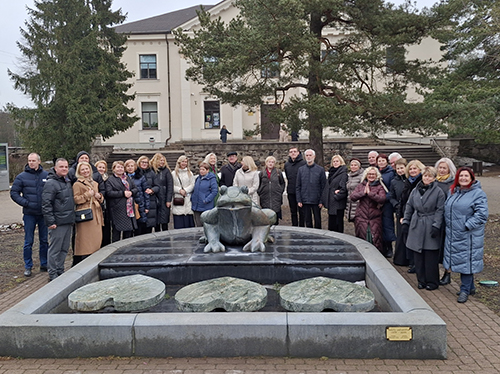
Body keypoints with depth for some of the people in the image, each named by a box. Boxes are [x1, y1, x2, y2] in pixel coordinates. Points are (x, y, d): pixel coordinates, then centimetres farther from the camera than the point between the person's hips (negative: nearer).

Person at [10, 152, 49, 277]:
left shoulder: (47, 175, 2)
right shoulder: (21, 177, 0)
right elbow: (14, 193, 1)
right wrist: (26, 203, -11)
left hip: (44, 214, 1)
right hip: (29, 214, -1)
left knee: (44, 240, 11)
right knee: (28, 242, 4)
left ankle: (44, 264, 22)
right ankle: (28, 267, 15)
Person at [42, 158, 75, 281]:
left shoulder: (67, 181, 14)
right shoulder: (51, 183, -12)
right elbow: (46, 204, -16)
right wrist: (50, 221, -19)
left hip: (68, 221, 8)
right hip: (58, 223, -8)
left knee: (64, 249, 15)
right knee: (55, 249, 0)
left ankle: (60, 270, 26)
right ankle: (53, 274, 8)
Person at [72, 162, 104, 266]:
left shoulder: (95, 183, 20)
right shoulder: (77, 184, -1)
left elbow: (101, 199, 28)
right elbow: (75, 199, -8)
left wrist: (99, 196, 6)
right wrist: (87, 195, -14)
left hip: (96, 214, 7)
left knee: (97, 239, 5)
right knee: (84, 241, -7)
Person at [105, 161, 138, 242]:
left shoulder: (127, 178, 18)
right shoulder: (110, 179, -1)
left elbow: (135, 188, 16)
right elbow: (109, 192, -13)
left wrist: (131, 192, -6)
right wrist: (123, 193, -17)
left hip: (129, 208, 6)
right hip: (117, 209, -6)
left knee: (129, 230, 9)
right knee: (117, 230, -1)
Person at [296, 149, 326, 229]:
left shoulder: (320, 169, 0)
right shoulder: (301, 170, 6)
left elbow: (323, 186, -1)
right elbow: (298, 187, 6)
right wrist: (299, 200, -2)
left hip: (316, 201, -2)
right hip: (305, 201, 2)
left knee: (317, 220, 7)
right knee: (307, 221, 10)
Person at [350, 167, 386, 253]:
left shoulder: (380, 187, 6)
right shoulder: (361, 186, 12)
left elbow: (382, 199, -11)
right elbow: (352, 197, 0)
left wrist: (370, 193, -14)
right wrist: (363, 192, -9)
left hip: (375, 218, -1)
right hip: (361, 217, 2)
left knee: (375, 241, -6)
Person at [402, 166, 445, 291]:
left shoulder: (438, 192, -2)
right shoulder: (415, 191, 10)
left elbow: (440, 210, -5)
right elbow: (409, 207, 15)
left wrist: (436, 225, -12)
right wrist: (405, 221, 10)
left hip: (430, 227, -4)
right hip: (417, 227, 4)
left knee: (431, 256, 0)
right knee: (418, 255, 7)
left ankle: (432, 282, 14)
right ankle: (421, 280, 19)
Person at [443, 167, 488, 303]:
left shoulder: (478, 193, -10)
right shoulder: (453, 192, 11)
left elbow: (481, 214, -16)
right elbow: (446, 210, 21)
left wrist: (467, 225, -19)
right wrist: (448, 225, 11)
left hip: (469, 236, -7)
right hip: (453, 234, 7)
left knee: (466, 261, 0)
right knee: (460, 260, 14)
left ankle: (465, 290, 12)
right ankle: (470, 287, 30)